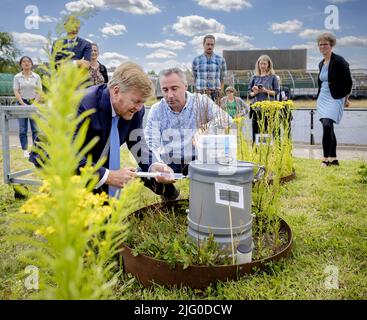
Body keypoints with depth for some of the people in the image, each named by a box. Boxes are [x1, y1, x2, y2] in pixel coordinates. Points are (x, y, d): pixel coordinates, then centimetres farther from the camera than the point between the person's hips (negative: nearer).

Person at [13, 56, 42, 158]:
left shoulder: (36, 77, 4)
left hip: (34, 103, 0)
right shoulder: (17, 77, 3)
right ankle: (25, 150, 7)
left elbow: (39, 92, 2)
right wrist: (23, 104, -13)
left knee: (35, 128, -2)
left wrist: (34, 103, -10)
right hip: (22, 103, 0)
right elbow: (16, 92, -2)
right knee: (23, 129, 1)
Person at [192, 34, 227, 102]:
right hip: (201, 93, 0)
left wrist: (220, 93, 2)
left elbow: (222, 78, 10)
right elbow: (194, 78, 14)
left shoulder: (221, 60, 7)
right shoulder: (196, 60, 7)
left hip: (215, 94, 0)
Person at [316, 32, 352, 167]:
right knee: (328, 128, 9)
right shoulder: (321, 64, 12)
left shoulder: (339, 61, -9)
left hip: (335, 99, -7)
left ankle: (326, 158, -18)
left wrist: (346, 99, 1)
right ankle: (333, 158, 17)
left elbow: (348, 82, -6)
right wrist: (320, 97, 17)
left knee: (327, 125, -23)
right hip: (322, 99, 7)